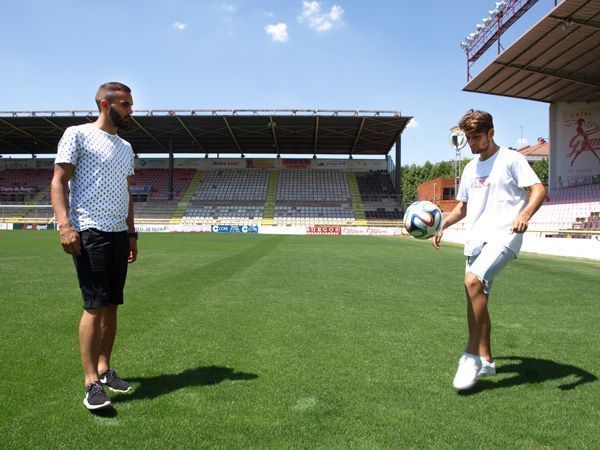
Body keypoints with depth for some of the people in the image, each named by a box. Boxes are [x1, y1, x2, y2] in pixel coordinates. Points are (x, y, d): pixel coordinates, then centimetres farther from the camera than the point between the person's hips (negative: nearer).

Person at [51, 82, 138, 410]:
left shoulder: (125, 147, 20)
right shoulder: (77, 135, 0)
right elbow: (58, 182, -6)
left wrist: (132, 233, 18)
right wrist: (64, 224, -18)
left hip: (119, 234, 7)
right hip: (89, 232, -7)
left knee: (112, 305, 8)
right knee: (95, 306, -10)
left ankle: (104, 369, 18)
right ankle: (92, 383, -3)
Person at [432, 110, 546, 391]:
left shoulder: (511, 159, 0)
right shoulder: (470, 168, 21)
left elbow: (539, 189, -9)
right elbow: (462, 206, 26)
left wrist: (524, 214, -29)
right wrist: (442, 224, 9)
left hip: (503, 235, -8)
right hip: (475, 238, 8)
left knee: (473, 282, -28)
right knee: (478, 298, 8)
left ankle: (471, 356, -18)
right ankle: (486, 361, 21)